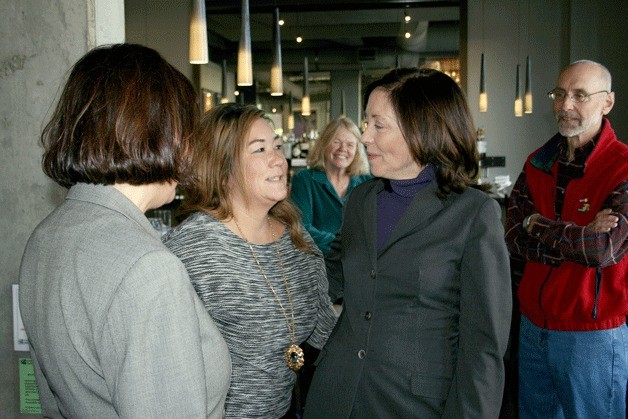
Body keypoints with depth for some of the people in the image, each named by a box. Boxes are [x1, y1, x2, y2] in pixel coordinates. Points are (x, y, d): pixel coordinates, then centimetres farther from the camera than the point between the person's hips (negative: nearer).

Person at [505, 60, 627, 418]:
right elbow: (513, 240, -5)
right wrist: (580, 238, -19)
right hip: (534, 326, 6)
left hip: (593, 334, -5)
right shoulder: (538, 164, 5)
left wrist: (538, 225, -10)